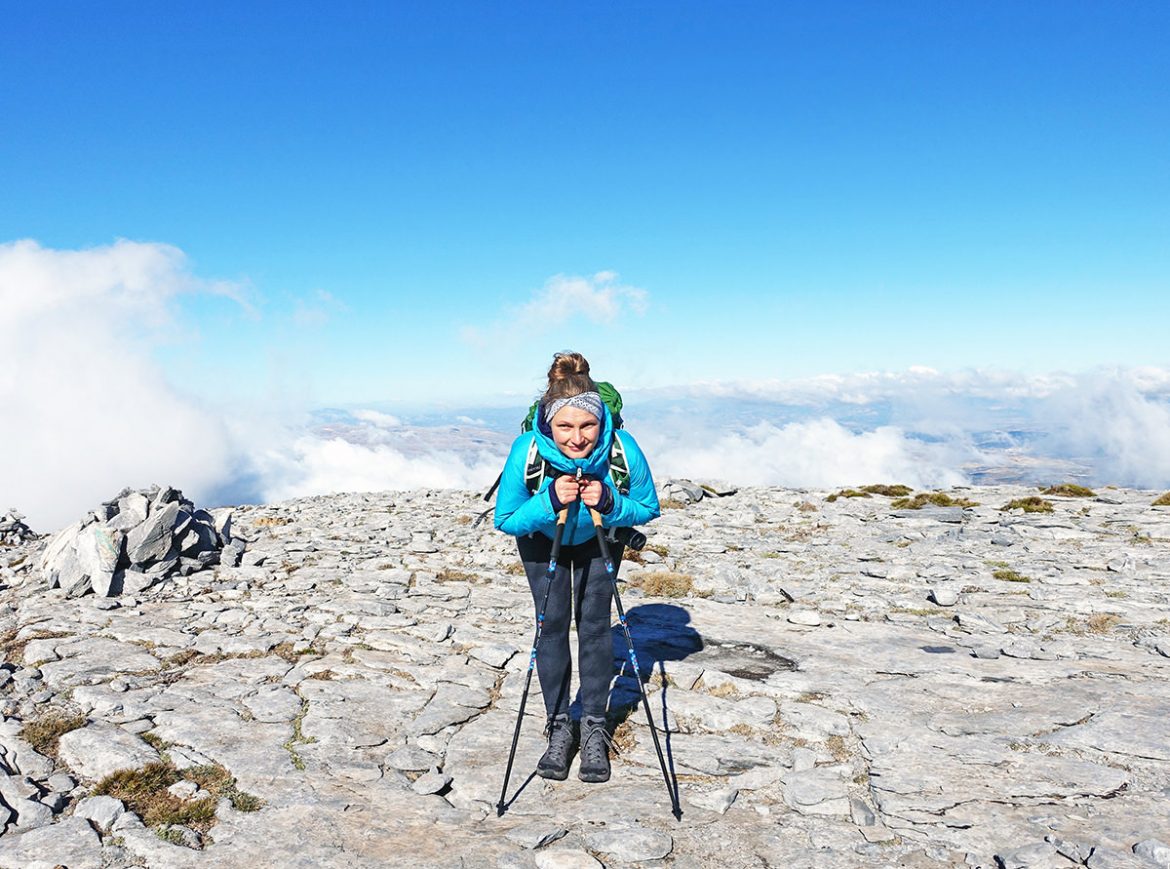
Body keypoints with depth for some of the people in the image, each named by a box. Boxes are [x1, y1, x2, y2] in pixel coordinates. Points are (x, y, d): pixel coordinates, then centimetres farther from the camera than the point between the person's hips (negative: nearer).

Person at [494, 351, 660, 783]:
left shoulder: (623, 449, -36)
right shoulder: (527, 451, -37)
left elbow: (648, 508, -18)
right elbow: (506, 519, -21)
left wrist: (609, 503, -38)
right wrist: (549, 501, -39)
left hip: (599, 538, 0)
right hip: (542, 537, 0)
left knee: (595, 621, -4)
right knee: (552, 623, -3)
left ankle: (594, 728, 10)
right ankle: (559, 727, 12)